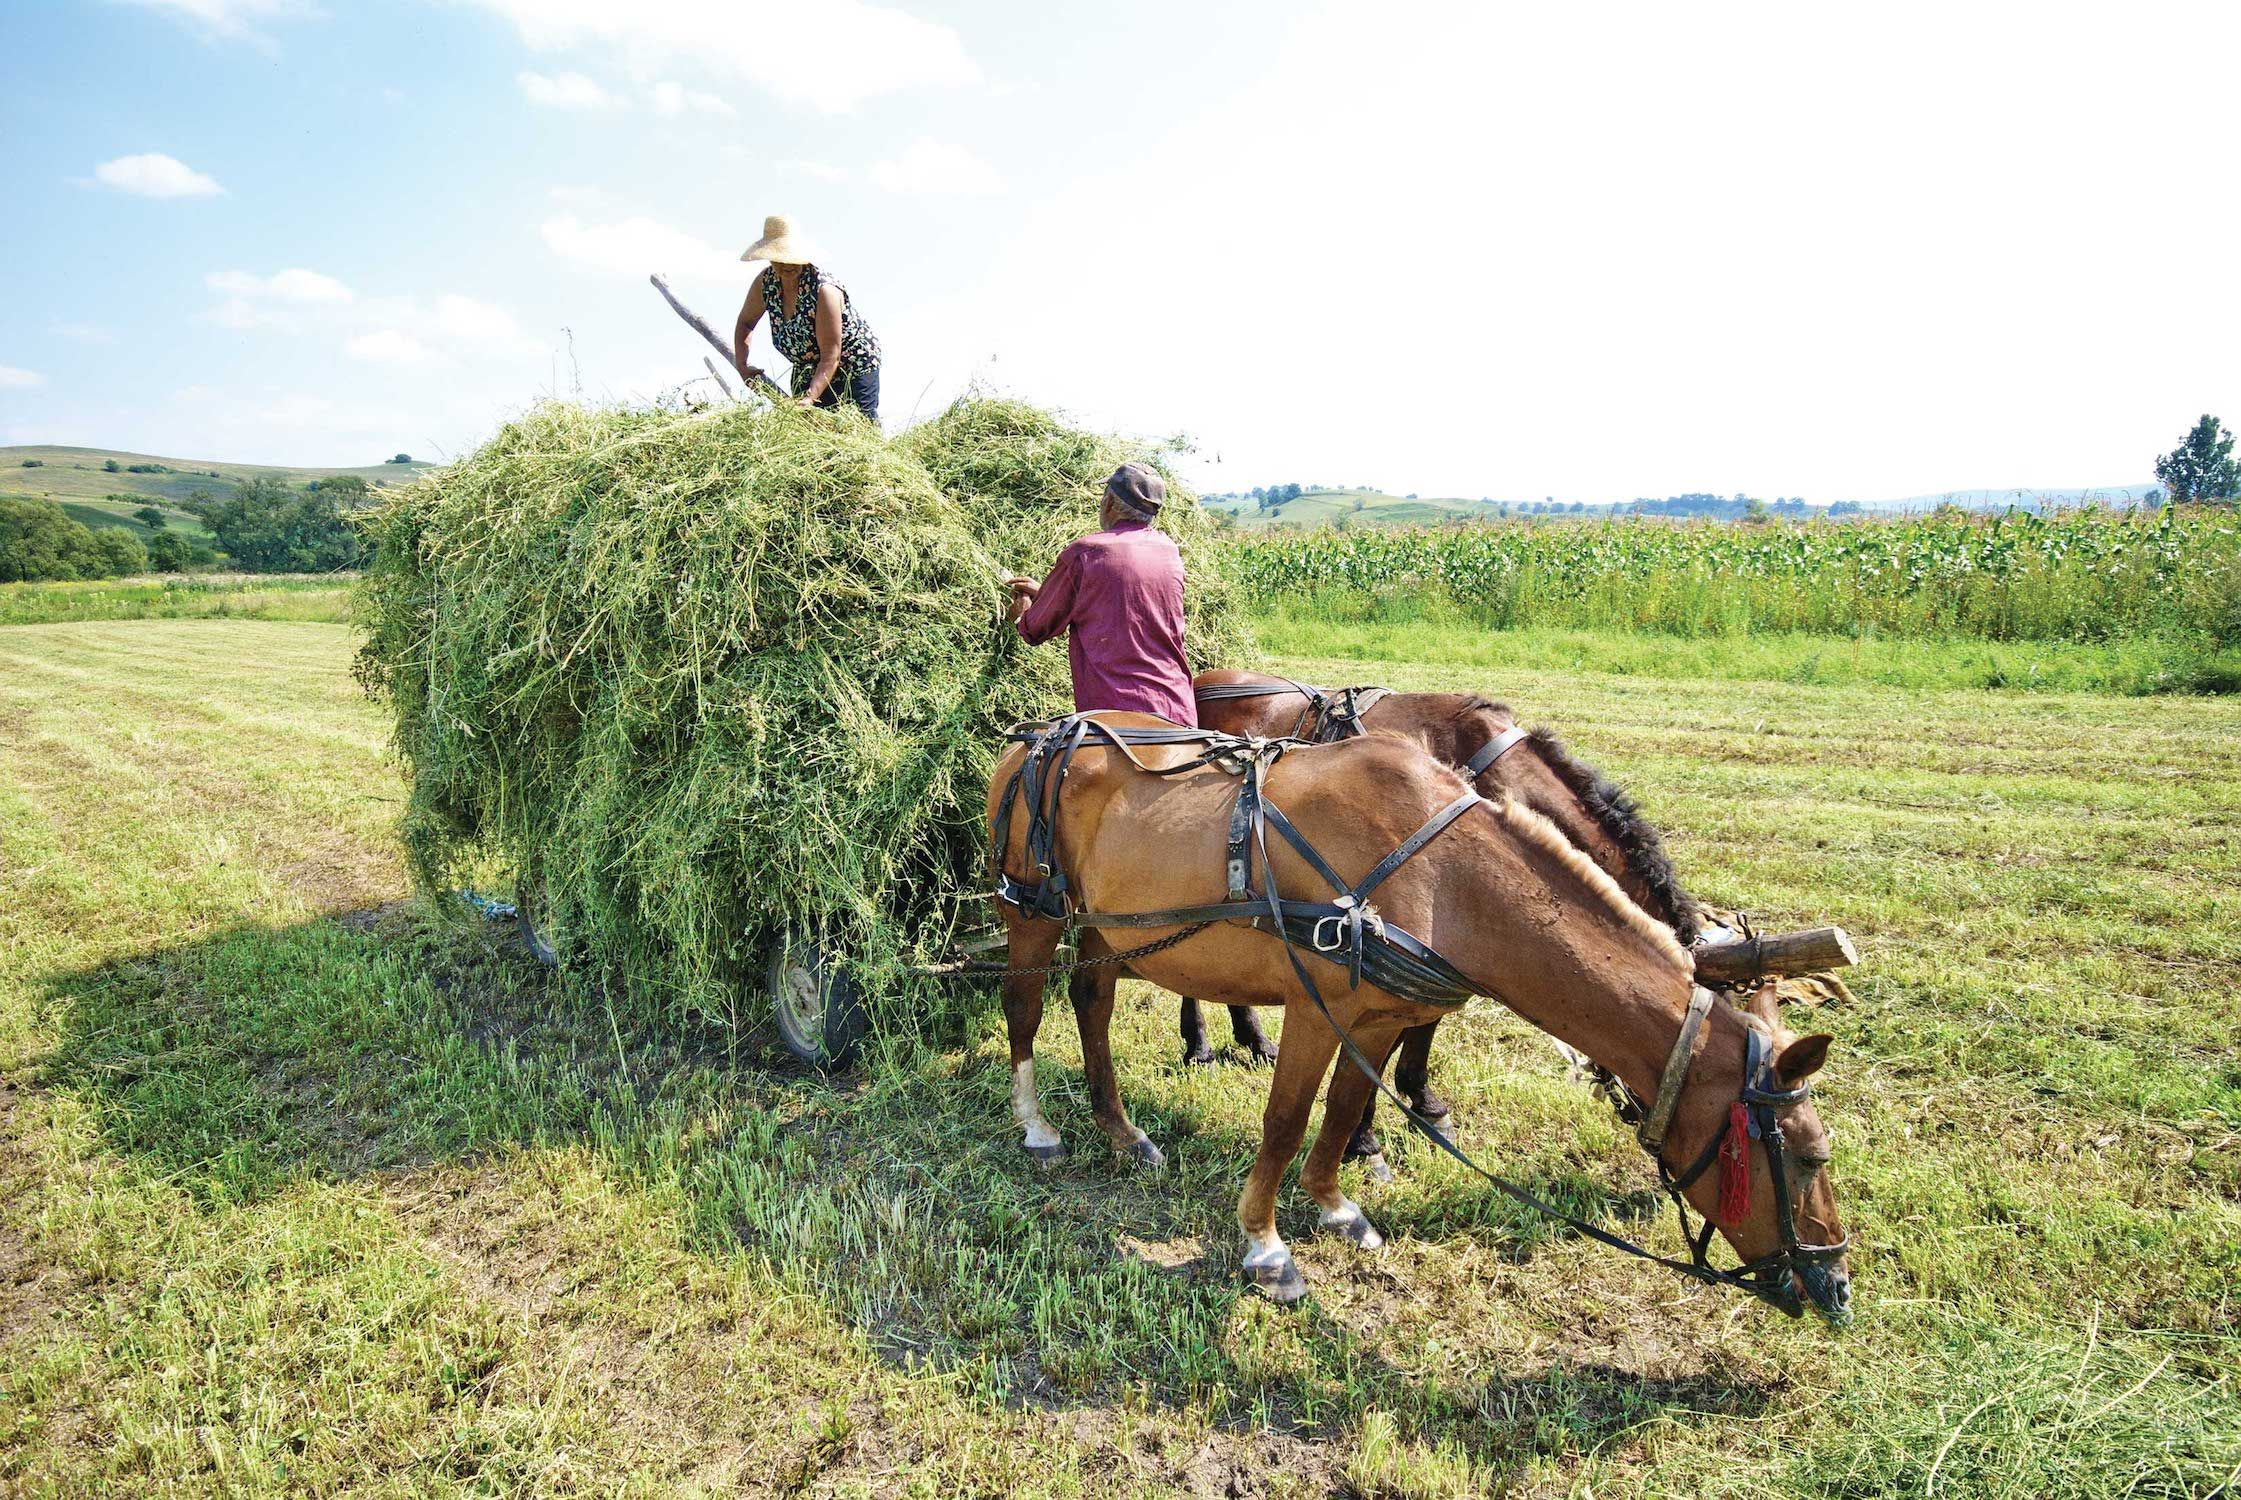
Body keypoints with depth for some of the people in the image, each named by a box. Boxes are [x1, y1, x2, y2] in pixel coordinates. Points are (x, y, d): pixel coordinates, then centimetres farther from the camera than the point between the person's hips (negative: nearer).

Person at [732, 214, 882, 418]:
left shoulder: (824, 291, -29)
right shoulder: (765, 282, -11)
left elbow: (830, 357, -31)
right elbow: (745, 322, 6)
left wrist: (810, 397, -41)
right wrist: (742, 365, -8)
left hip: (855, 368, -6)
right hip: (808, 372, 6)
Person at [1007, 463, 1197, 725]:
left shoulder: (1083, 553, -6)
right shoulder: (1169, 549, 11)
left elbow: (1036, 631, 6)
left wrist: (1021, 613, 31)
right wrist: (1044, 592, 35)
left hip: (1113, 712, -5)